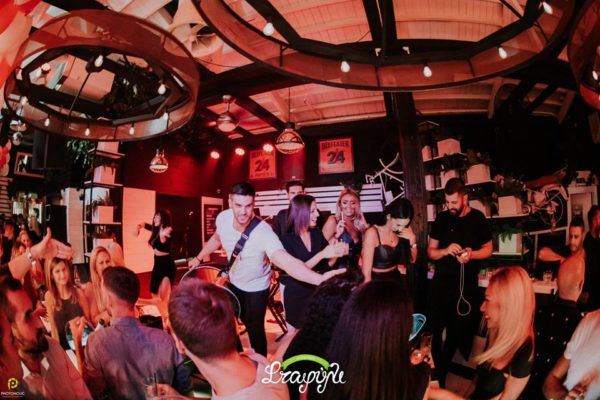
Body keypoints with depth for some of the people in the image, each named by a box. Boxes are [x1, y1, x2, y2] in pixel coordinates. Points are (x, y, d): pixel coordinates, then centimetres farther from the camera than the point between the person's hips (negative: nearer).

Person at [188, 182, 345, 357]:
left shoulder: (263, 232, -39)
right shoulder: (223, 218, -21)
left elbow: (288, 262, -53)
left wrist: (320, 279, -68)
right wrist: (198, 258, 11)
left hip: (255, 288, -5)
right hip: (233, 281, 6)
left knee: (254, 329, 2)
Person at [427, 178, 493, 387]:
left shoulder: (477, 218, -5)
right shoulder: (441, 218, 0)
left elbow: (488, 249, 3)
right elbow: (430, 252, 4)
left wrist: (471, 254, -18)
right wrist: (446, 250, -18)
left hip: (467, 285, -1)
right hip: (441, 283, 2)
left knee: (461, 332, 10)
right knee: (435, 330, 7)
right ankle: (435, 374, 25)